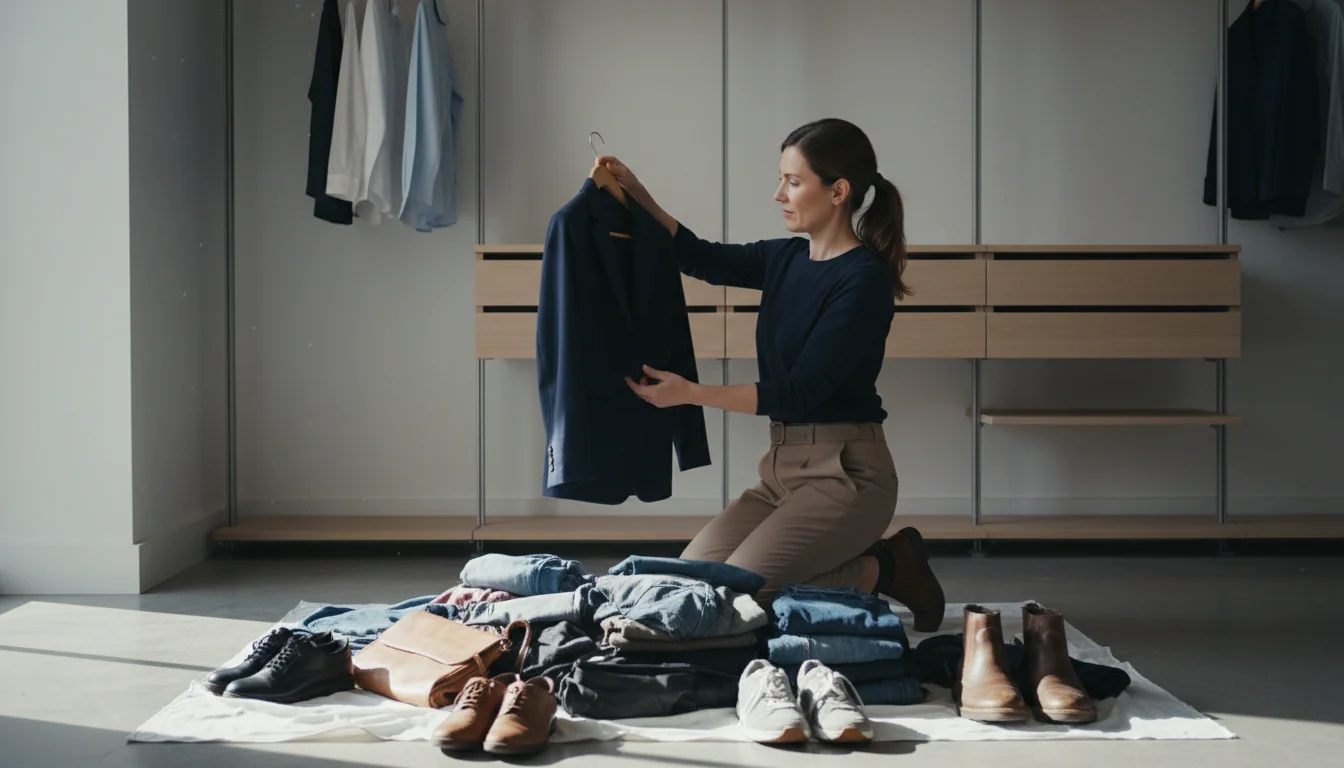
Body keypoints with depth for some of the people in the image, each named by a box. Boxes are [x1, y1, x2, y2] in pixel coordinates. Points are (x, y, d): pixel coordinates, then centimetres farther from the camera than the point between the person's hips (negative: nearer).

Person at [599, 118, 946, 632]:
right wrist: (637, 196, 7)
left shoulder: (865, 279, -16)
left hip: (844, 472, -8)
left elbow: (801, 391, -19)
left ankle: (886, 569, 2)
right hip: (783, 467, 8)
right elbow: (703, 259, 20)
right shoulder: (788, 258, 8)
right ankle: (867, 559, 10)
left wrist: (690, 393, -21)